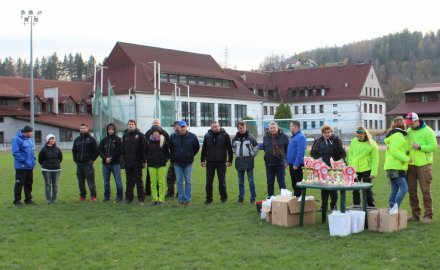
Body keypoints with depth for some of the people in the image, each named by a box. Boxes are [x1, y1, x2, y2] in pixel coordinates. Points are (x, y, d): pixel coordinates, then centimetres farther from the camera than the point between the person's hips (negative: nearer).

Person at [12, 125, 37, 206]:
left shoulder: (29, 139, 12)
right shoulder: (17, 139, -14)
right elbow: (15, 152, -19)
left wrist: (33, 159, 9)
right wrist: (24, 160, -20)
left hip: (30, 166, 8)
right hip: (21, 166, -8)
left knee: (29, 183, 14)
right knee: (19, 183, -3)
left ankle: (28, 199, 24)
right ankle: (17, 200, 6)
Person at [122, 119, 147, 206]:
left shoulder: (140, 135, -2)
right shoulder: (125, 136, 12)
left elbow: (144, 148, -5)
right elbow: (123, 149, 17)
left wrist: (144, 161, -9)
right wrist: (123, 159, 10)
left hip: (137, 163, -4)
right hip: (127, 163, 4)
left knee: (139, 181, -1)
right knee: (129, 181, 10)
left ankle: (141, 199, 2)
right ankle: (129, 198, 17)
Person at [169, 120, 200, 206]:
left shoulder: (192, 136, -7)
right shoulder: (173, 137, -4)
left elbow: (197, 147, 7)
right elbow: (170, 148, 14)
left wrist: (191, 156, 7)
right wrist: (174, 156, 12)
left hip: (188, 163, -1)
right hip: (177, 163, 1)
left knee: (188, 181, 3)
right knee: (179, 181, 5)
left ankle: (188, 199, 8)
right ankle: (180, 199, 12)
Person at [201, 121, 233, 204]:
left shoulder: (225, 135, -4)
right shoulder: (207, 135, 3)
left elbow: (229, 149, -2)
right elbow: (204, 149, 9)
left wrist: (230, 160, -5)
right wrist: (202, 160, 6)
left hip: (221, 162, -2)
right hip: (210, 162, 2)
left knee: (222, 181, 6)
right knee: (209, 181, 6)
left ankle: (224, 198, 18)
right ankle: (209, 198, 15)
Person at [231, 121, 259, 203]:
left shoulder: (250, 137, -4)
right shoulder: (235, 138, 5)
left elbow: (256, 147, 4)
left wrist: (252, 155, 2)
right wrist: (237, 155, 12)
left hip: (249, 162, -3)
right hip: (239, 162, 3)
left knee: (251, 181, 0)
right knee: (240, 181, 10)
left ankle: (253, 197, 6)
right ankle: (241, 197, 18)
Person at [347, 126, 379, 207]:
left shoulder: (372, 144, -9)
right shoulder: (353, 141, 3)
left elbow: (375, 159, -8)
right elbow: (350, 154, 10)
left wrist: (373, 172, -12)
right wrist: (350, 166, 4)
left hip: (366, 169, -4)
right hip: (354, 170, 4)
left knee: (367, 189, 0)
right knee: (355, 189, 10)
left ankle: (371, 206, 9)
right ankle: (356, 205, 20)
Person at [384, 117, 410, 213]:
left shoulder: (393, 135, 21)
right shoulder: (398, 135, -11)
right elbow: (394, 151, -21)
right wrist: (406, 158, -16)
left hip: (391, 167, 10)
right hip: (396, 167, -10)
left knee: (395, 190, 9)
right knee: (404, 188, -15)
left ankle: (390, 209, 8)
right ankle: (395, 208, -22)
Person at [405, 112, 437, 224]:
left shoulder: (427, 131, -6)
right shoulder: (408, 131, 10)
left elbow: (434, 147, -10)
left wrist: (420, 147, -20)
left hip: (424, 165, -5)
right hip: (411, 164, 5)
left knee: (425, 190, -4)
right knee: (411, 190, 7)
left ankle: (428, 215, 3)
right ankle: (415, 214, 18)